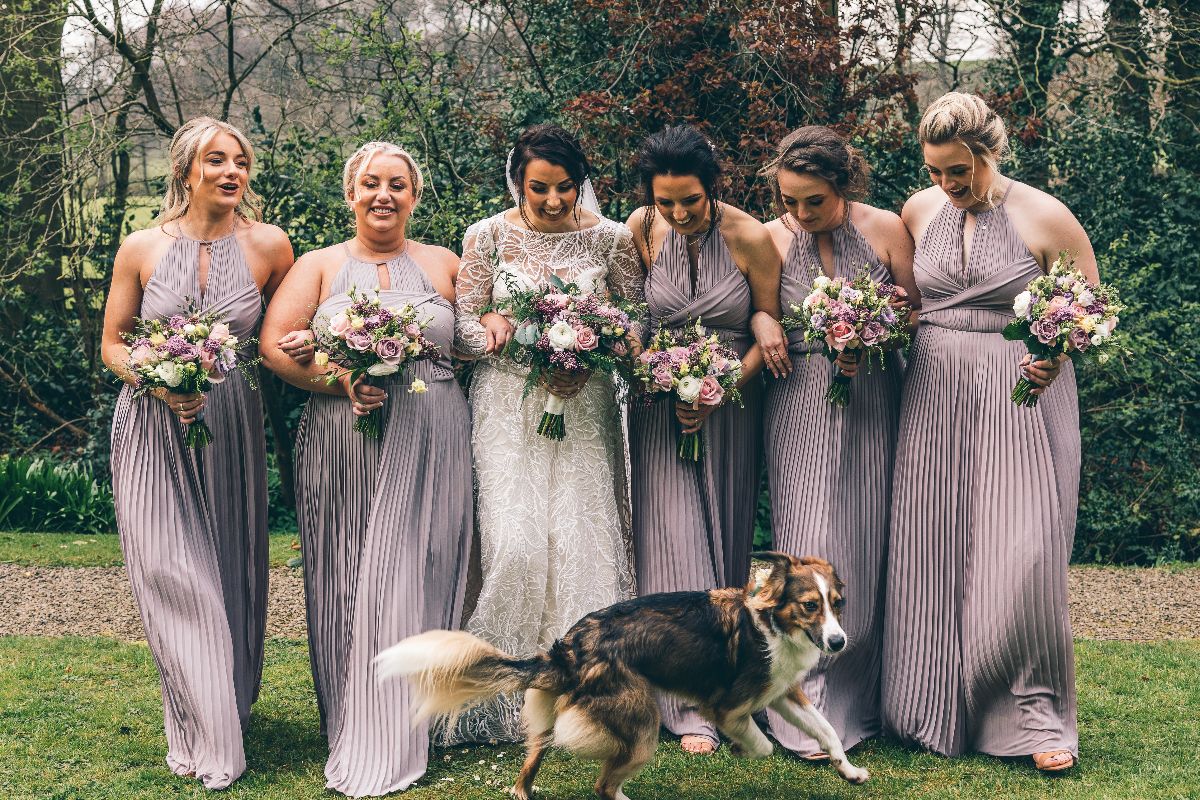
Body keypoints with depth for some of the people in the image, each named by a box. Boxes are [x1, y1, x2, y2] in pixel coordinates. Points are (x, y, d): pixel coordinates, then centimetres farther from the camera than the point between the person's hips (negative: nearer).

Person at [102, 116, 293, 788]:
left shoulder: (269, 246, 0)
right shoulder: (142, 249, -1)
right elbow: (112, 345, 5)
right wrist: (159, 384, -12)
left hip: (233, 430, 1)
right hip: (154, 430, -1)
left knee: (230, 573, 6)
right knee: (173, 576, -4)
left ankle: (228, 711, 24)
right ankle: (202, 734, 5)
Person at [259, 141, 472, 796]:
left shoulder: (444, 264, 12)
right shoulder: (319, 266, 10)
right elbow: (273, 344, -2)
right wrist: (339, 380, -15)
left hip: (430, 446, 0)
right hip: (342, 445, 1)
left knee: (408, 580, -3)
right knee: (344, 583, 1)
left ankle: (386, 746, 3)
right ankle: (346, 726, 11)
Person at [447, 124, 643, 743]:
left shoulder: (610, 238, 3)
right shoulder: (488, 236, 2)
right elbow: (464, 324, 4)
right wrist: (500, 336, -17)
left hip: (584, 407, 1)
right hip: (509, 406, -1)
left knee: (582, 537, -7)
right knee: (516, 543, -12)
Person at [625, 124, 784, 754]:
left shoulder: (751, 238, -11)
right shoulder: (641, 230, -7)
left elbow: (771, 330, -5)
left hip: (732, 402, 0)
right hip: (661, 403, 0)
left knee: (724, 537, 7)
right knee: (673, 536, -7)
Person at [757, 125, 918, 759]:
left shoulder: (885, 229, 0)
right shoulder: (770, 238, 0)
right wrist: (829, 347, -13)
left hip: (872, 407, 1)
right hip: (799, 409, -1)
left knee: (865, 547, 5)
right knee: (810, 551, -7)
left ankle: (861, 699, 20)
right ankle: (809, 713, -2)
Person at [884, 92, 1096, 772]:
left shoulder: (1044, 216, -5)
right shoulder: (919, 212, 6)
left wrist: (1058, 352, -17)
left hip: (1021, 394, -4)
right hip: (934, 397, 4)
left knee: (1020, 553, -10)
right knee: (932, 552, 4)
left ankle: (1037, 711, 4)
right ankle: (939, 711, 15)